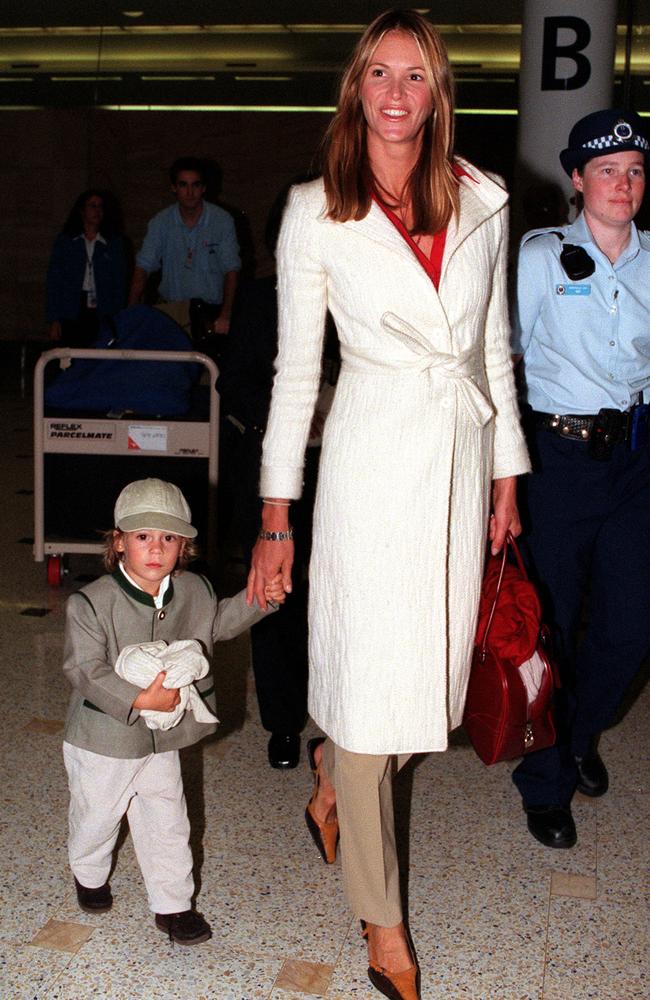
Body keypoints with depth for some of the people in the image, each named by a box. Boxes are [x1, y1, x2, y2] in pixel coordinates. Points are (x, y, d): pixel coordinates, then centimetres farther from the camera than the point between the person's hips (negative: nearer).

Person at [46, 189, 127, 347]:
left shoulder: (115, 243, 12)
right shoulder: (64, 241, 11)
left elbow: (120, 284, 8)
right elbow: (53, 282, 8)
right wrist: (54, 320, -1)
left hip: (103, 316, 0)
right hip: (71, 318, 0)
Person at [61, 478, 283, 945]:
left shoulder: (195, 591, -5)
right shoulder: (91, 603, -23)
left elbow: (218, 621, 16)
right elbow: (86, 670, -26)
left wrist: (260, 599, 2)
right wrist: (140, 700, -36)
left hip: (162, 739, 3)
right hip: (103, 738, -3)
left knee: (167, 826, 11)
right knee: (96, 817, 19)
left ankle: (174, 904, 29)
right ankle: (90, 875, 50)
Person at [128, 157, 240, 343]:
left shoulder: (222, 221, -2)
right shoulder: (160, 222, 4)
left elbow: (231, 270, -5)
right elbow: (143, 267, 1)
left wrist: (225, 316, -17)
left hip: (210, 310, -1)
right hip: (171, 309, 1)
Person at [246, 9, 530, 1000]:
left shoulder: (481, 202, 5)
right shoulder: (315, 213, -4)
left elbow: (495, 348, 11)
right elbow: (295, 369, -3)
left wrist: (507, 477, 11)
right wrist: (275, 518, -4)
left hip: (462, 453, 4)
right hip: (373, 456, -4)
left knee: (431, 658, 12)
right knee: (366, 672, 1)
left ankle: (331, 777, 47)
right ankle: (382, 920, 19)